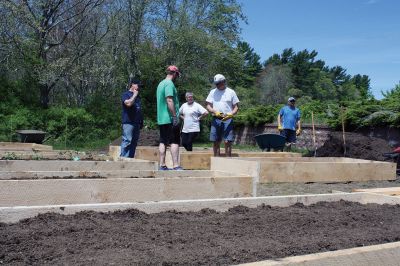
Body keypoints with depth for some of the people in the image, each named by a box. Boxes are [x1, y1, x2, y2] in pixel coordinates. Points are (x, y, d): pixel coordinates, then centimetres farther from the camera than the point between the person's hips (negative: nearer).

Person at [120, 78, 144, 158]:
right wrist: (134, 95, -8)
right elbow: (129, 103, -21)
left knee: (134, 142, 5)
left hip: (136, 123, 8)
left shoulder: (137, 96, 24)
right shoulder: (126, 94, 0)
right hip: (128, 122, -8)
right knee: (127, 141, -12)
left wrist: (141, 122, 19)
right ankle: (123, 158, -11)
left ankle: (130, 158, 8)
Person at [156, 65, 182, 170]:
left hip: (161, 119, 9)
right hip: (170, 119, -9)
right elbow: (169, 101, -21)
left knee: (163, 142, 9)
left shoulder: (161, 84, 19)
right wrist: (175, 116, -21)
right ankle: (175, 166, -9)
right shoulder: (169, 84, -10)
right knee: (175, 142, -7)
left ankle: (162, 165, 11)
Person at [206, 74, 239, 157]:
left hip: (228, 120, -2)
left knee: (227, 141, -8)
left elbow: (236, 107, 5)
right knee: (215, 142, 4)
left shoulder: (231, 92, 6)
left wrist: (231, 114, -15)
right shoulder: (213, 92, 13)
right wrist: (215, 112, -12)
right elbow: (208, 106, 8)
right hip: (216, 119, 3)